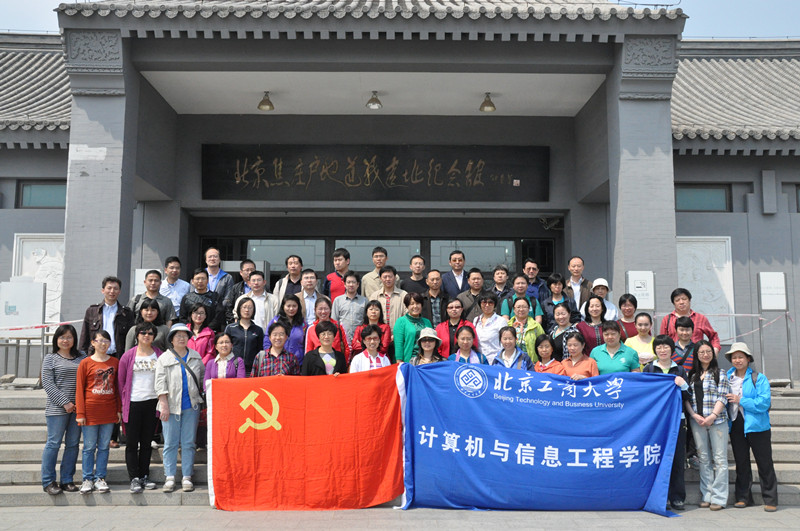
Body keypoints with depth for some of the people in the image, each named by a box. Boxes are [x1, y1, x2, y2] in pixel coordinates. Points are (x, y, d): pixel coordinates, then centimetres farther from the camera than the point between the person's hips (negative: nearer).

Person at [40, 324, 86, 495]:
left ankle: (67, 480, 15)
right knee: (54, 443, -1)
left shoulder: (82, 358, 11)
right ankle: (48, 481, 10)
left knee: (73, 444, 7)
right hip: (57, 409, -4)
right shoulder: (50, 359, 2)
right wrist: (65, 402, -13)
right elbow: (48, 384, -6)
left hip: (77, 409, 4)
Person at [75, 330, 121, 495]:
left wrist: (119, 409, 6)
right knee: (89, 447, 5)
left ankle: (100, 478, 17)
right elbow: (79, 389, -1)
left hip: (109, 412, 2)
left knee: (104, 447, 8)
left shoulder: (115, 362, 7)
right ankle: (87, 479, 15)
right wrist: (80, 413, -6)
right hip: (90, 411, -2)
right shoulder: (85, 363, -1)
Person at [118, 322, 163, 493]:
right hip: (133, 403, -1)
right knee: (132, 442, 1)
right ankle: (134, 478, 8)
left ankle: (144, 476, 19)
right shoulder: (128, 355, 1)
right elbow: (121, 381, 5)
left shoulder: (159, 355, 6)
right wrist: (124, 402, 2)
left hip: (152, 402, 2)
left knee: (147, 441, 9)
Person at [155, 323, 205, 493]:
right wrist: (164, 405, -10)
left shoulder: (195, 357, 10)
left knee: (188, 443, 4)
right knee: (171, 443, 2)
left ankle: (187, 477, 10)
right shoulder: (164, 359, 2)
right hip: (171, 406, -2)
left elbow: (203, 376, 18)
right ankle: (169, 477, 10)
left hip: (191, 406, 2)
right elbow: (160, 383, -3)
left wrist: (205, 397, 11)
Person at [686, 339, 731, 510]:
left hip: (717, 420, -3)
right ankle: (706, 496, 13)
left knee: (720, 459, -2)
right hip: (697, 421, 3)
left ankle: (719, 498, 3)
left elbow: (723, 398, -4)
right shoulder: (692, 375, 13)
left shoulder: (720, 373, 4)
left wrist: (712, 416, -14)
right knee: (703, 458, 7)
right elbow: (687, 398, 8)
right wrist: (694, 415, -6)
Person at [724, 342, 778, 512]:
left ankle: (770, 500, 12)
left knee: (764, 463, 3)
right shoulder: (726, 378, 7)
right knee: (741, 463, 11)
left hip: (757, 426, -4)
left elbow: (764, 403, -14)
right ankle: (743, 497, 21)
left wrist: (740, 400, -15)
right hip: (736, 426, 4)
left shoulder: (759, 378, -5)